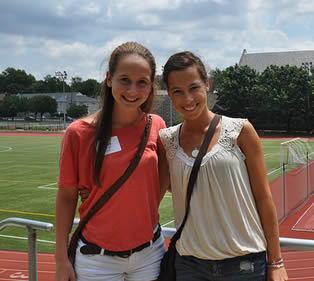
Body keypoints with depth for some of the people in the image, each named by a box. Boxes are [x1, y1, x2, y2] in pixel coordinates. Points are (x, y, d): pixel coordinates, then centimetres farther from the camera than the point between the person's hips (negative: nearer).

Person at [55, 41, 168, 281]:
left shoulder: (156, 125, -5)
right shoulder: (79, 132, -13)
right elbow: (67, 196, -5)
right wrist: (61, 259, -3)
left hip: (149, 252, 3)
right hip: (98, 257, -2)